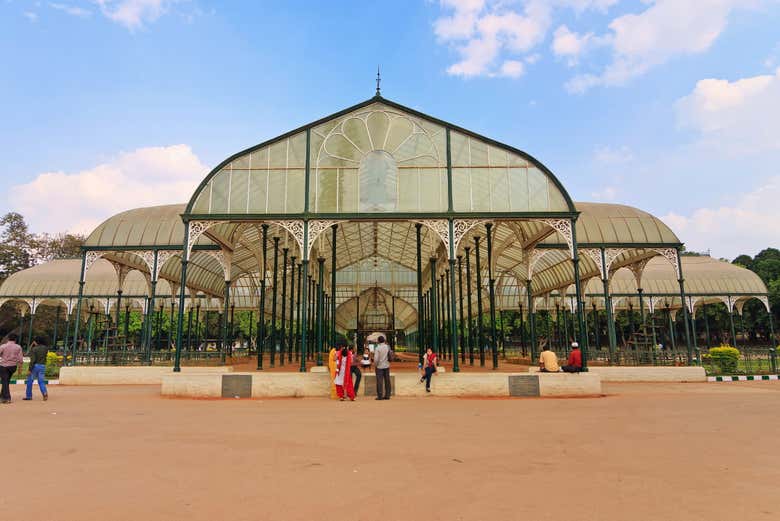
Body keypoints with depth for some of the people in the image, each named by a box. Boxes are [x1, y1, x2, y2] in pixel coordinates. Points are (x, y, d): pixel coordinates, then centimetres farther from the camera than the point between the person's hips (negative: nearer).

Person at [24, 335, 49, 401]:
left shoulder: (34, 349, -9)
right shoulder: (46, 348, 5)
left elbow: (33, 360, -15)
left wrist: (29, 369, -13)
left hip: (35, 366, -4)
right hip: (42, 366, 4)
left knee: (30, 381, 11)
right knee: (41, 381, 5)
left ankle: (28, 395, 18)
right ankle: (44, 393, -19)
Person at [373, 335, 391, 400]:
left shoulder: (377, 348, -12)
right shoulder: (388, 347, 3)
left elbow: (376, 358, -15)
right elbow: (390, 357, 7)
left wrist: (375, 366, -4)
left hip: (379, 366, -4)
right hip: (386, 366, 4)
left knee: (379, 381, -1)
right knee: (387, 381, 8)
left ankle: (380, 396, -1)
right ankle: (387, 395, 11)